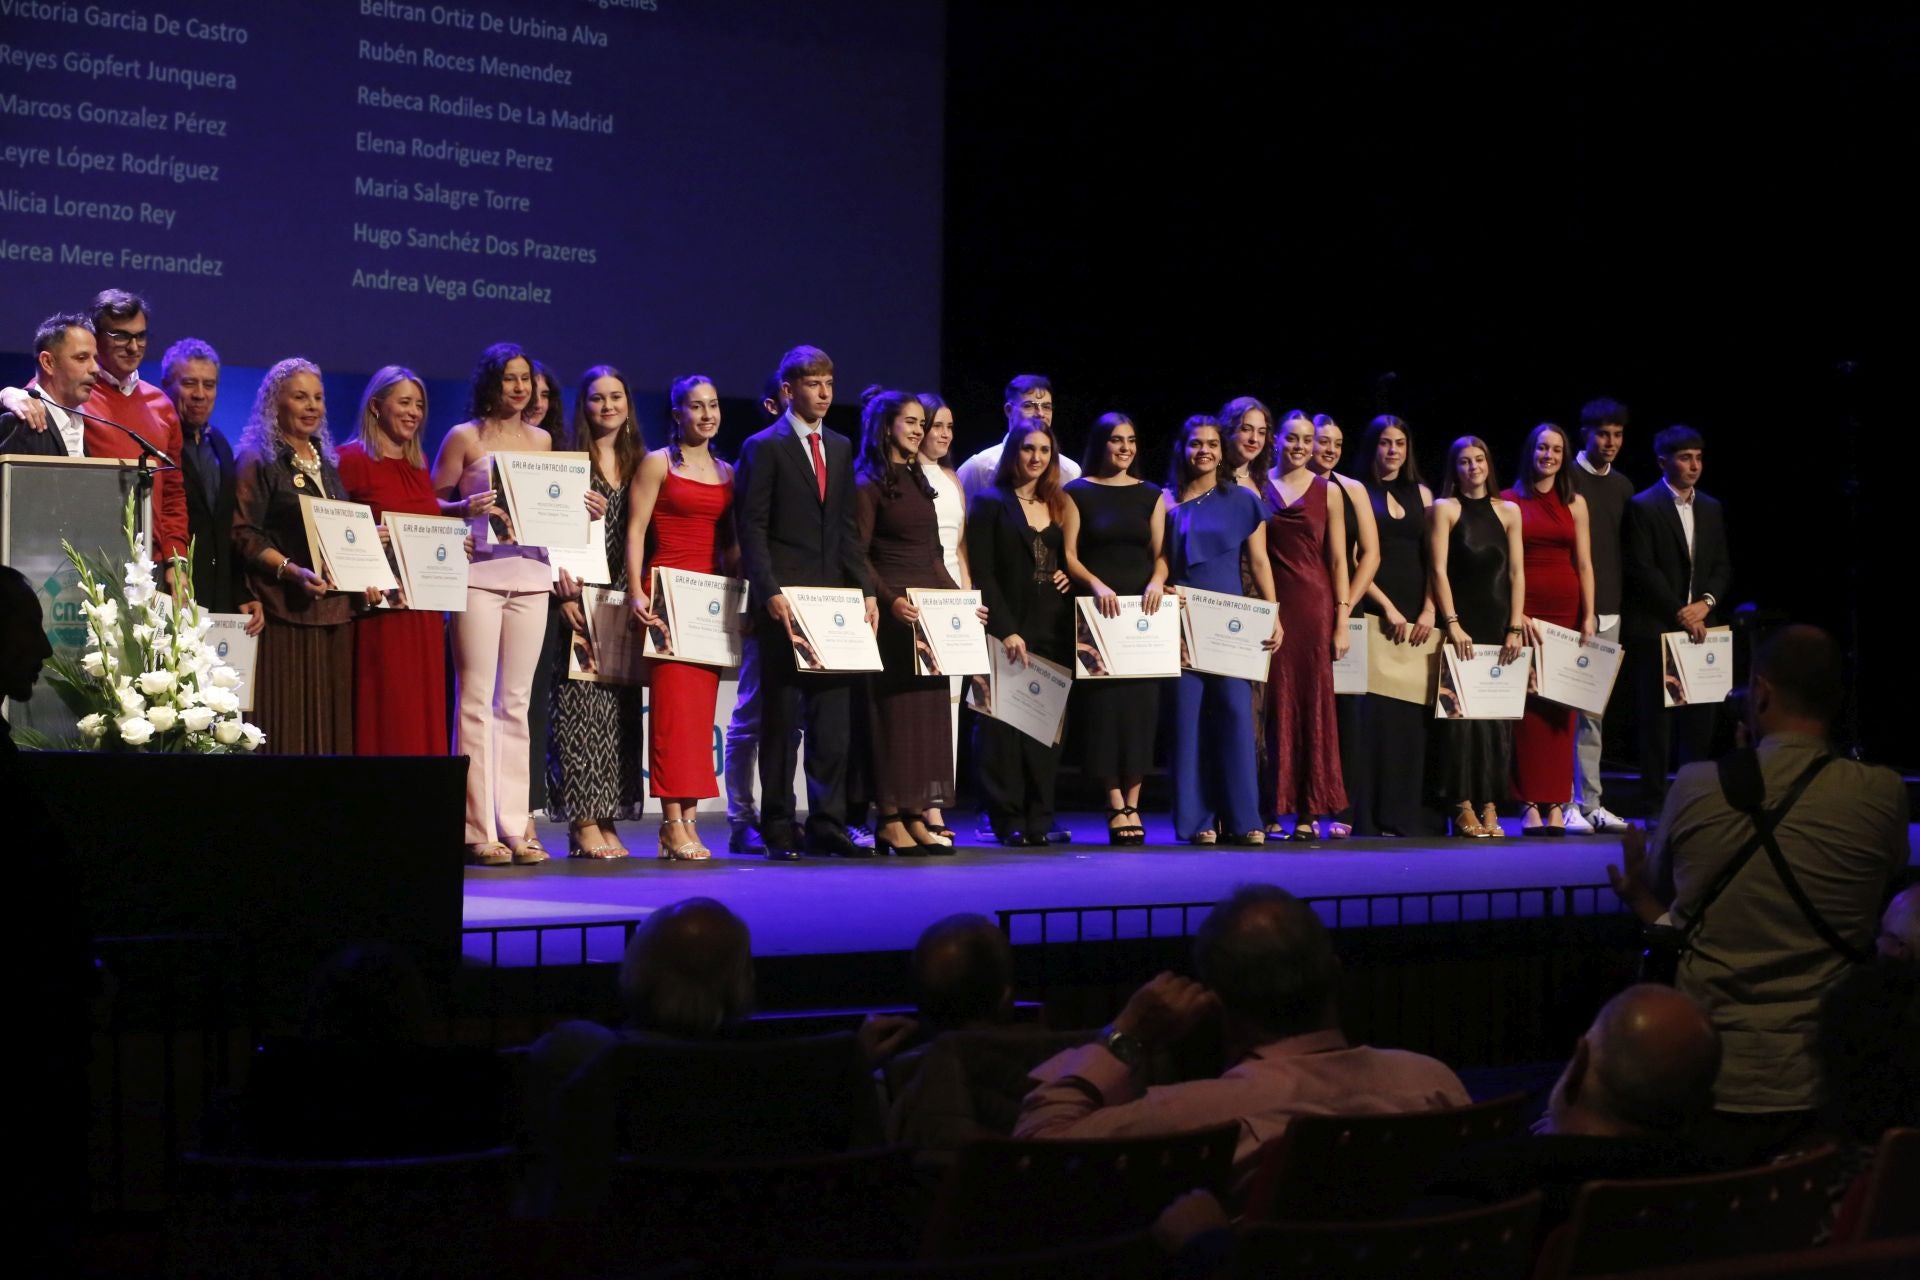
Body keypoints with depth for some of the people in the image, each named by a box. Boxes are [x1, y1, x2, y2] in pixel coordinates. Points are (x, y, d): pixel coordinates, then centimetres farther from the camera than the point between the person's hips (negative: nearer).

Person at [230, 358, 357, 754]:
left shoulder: (325, 462, 19)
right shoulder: (259, 462, -2)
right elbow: (244, 536, -10)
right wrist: (294, 571, -22)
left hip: (336, 608, 7)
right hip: (286, 612, -7)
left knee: (333, 720, 3)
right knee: (289, 725, -9)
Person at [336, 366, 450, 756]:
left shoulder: (419, 463, 17)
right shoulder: (351, 460, -4)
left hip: (424, 611, 6)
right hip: (379, 607, -6)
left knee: (423, 712, 5)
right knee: (383, 715, -7)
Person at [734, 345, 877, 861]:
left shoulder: (840, 448, 16)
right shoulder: (764, 447, -2)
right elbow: (751, 528, -7)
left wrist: (865, 590, 8)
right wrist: (770, 592, -17)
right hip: (784, 601, -5)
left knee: (833, 718, 3)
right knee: (781, 717, -1)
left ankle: (827, 826, 7)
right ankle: (778, 829, 4)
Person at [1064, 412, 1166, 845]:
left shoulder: (1150, 495, 13)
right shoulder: (1079, 493, 5)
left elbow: (1160, 553, 10)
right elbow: (1069, 556, -2)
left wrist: (1157, 580, -11)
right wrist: (1097, 585, -17)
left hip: (1143, 610, 3)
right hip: (1098, 610, -3)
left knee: (1140, 704, -1)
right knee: (1104, 704, -7)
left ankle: (1132, 805, 4)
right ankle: (1116, 806, -5)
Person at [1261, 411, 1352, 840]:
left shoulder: (1327, 492, 9)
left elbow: (1338, 562, 6)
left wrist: (1342, 620, -1)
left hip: (1314, 606, 0)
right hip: (1271, 607, 0)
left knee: (1315, 704, 0)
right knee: (1276, 704, -2)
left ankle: (1311, 810, 2)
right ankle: (1275, 809, 1)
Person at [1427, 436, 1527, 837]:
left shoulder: (1508, 512, 12)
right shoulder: (1445, 509, 3)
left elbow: (1516, 573, 8)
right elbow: (1438, 570, -5)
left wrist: (1515, 627, -1)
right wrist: (1452, 624, -13)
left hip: (1499, 626, 3)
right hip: (1461, 625, -3)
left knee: (1498, 712, 2)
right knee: (1462, 712, -6)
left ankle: (1489, 805, 5)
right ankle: (1464, 807, -4)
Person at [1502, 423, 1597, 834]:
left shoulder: (1575, 503, 12)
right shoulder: (1510, 501, 4)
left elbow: (1584, 564, 9)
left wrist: (1588, 616, 0)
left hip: (1566, 610, 3)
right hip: (1523, 610, -2)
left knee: (1561, 706, 1)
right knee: (1528, 704, -5)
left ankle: (1556, 804, 2)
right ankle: (1530, 804, -5)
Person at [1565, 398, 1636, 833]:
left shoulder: (1622, 487, 16)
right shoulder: (1566, 479, -3)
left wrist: (1622, 600, 11)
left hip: (1608, 610, 6)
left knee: (1595, 709, 8)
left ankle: (1591, 802, 10)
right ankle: (1569, 803, -7)